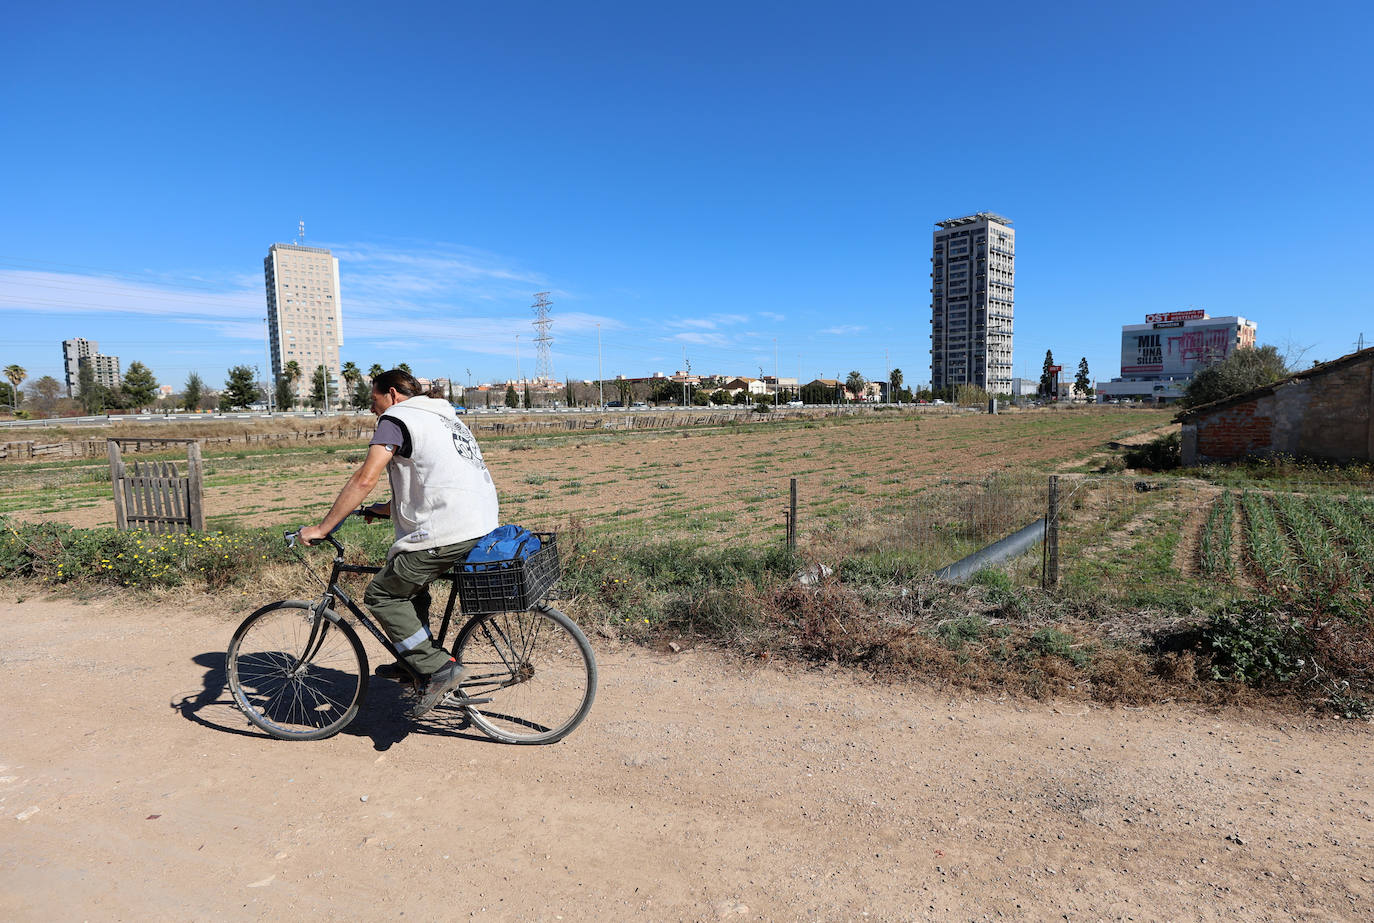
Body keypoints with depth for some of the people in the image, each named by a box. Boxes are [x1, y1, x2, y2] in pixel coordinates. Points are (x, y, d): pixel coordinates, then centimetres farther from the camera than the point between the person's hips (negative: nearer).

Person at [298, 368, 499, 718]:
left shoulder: (396, 418, -1)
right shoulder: (442, 414, 26)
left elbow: (365, 479, -12)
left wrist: (321, 528, -8)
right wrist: (384, 509, 35)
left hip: (448, 531, -10)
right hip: (484, 522, 10)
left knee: (382, 595, 4)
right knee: (408, 576, 28)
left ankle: (438, 669, 0)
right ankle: (414, 661, 33)